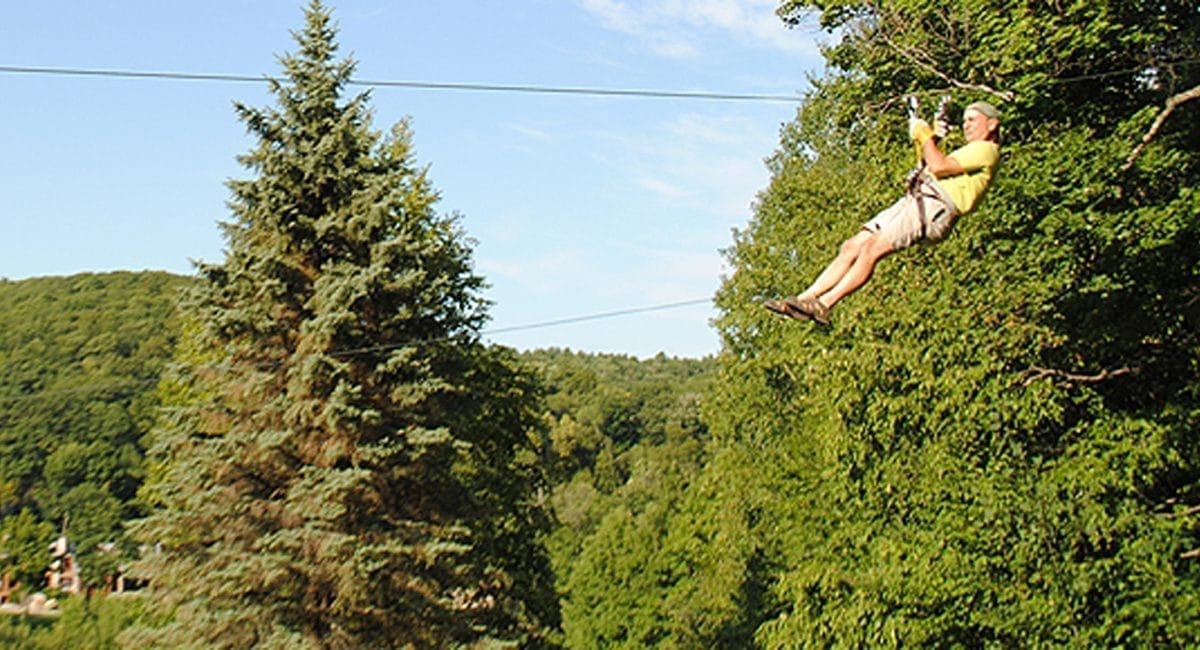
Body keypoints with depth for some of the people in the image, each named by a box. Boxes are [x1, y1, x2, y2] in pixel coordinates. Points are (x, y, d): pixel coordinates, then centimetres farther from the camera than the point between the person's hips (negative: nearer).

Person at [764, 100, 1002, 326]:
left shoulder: (986, 150, 3)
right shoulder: (970, 151, 35)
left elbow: (939, 166, -10)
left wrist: (925, 136, 4)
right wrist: (933, 139, 27)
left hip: (934, 206, -10)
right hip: (915, 200, 10)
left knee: (872, 248, -25)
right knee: (851, 247, -4)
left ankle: (824, 305, -30)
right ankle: (805, 298, -9)